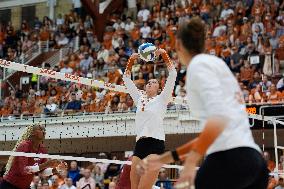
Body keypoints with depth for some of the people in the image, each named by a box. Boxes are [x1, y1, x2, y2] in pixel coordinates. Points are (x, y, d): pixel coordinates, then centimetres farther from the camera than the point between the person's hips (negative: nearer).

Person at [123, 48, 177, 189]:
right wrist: (131, 60, 15)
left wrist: (164, 54, -3)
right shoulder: (139, 98, 22)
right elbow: (126, 79, 26)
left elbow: (172, 74, 2)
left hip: (155, 144, -5)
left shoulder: (161, 99, 10)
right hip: (139, 145, 5)